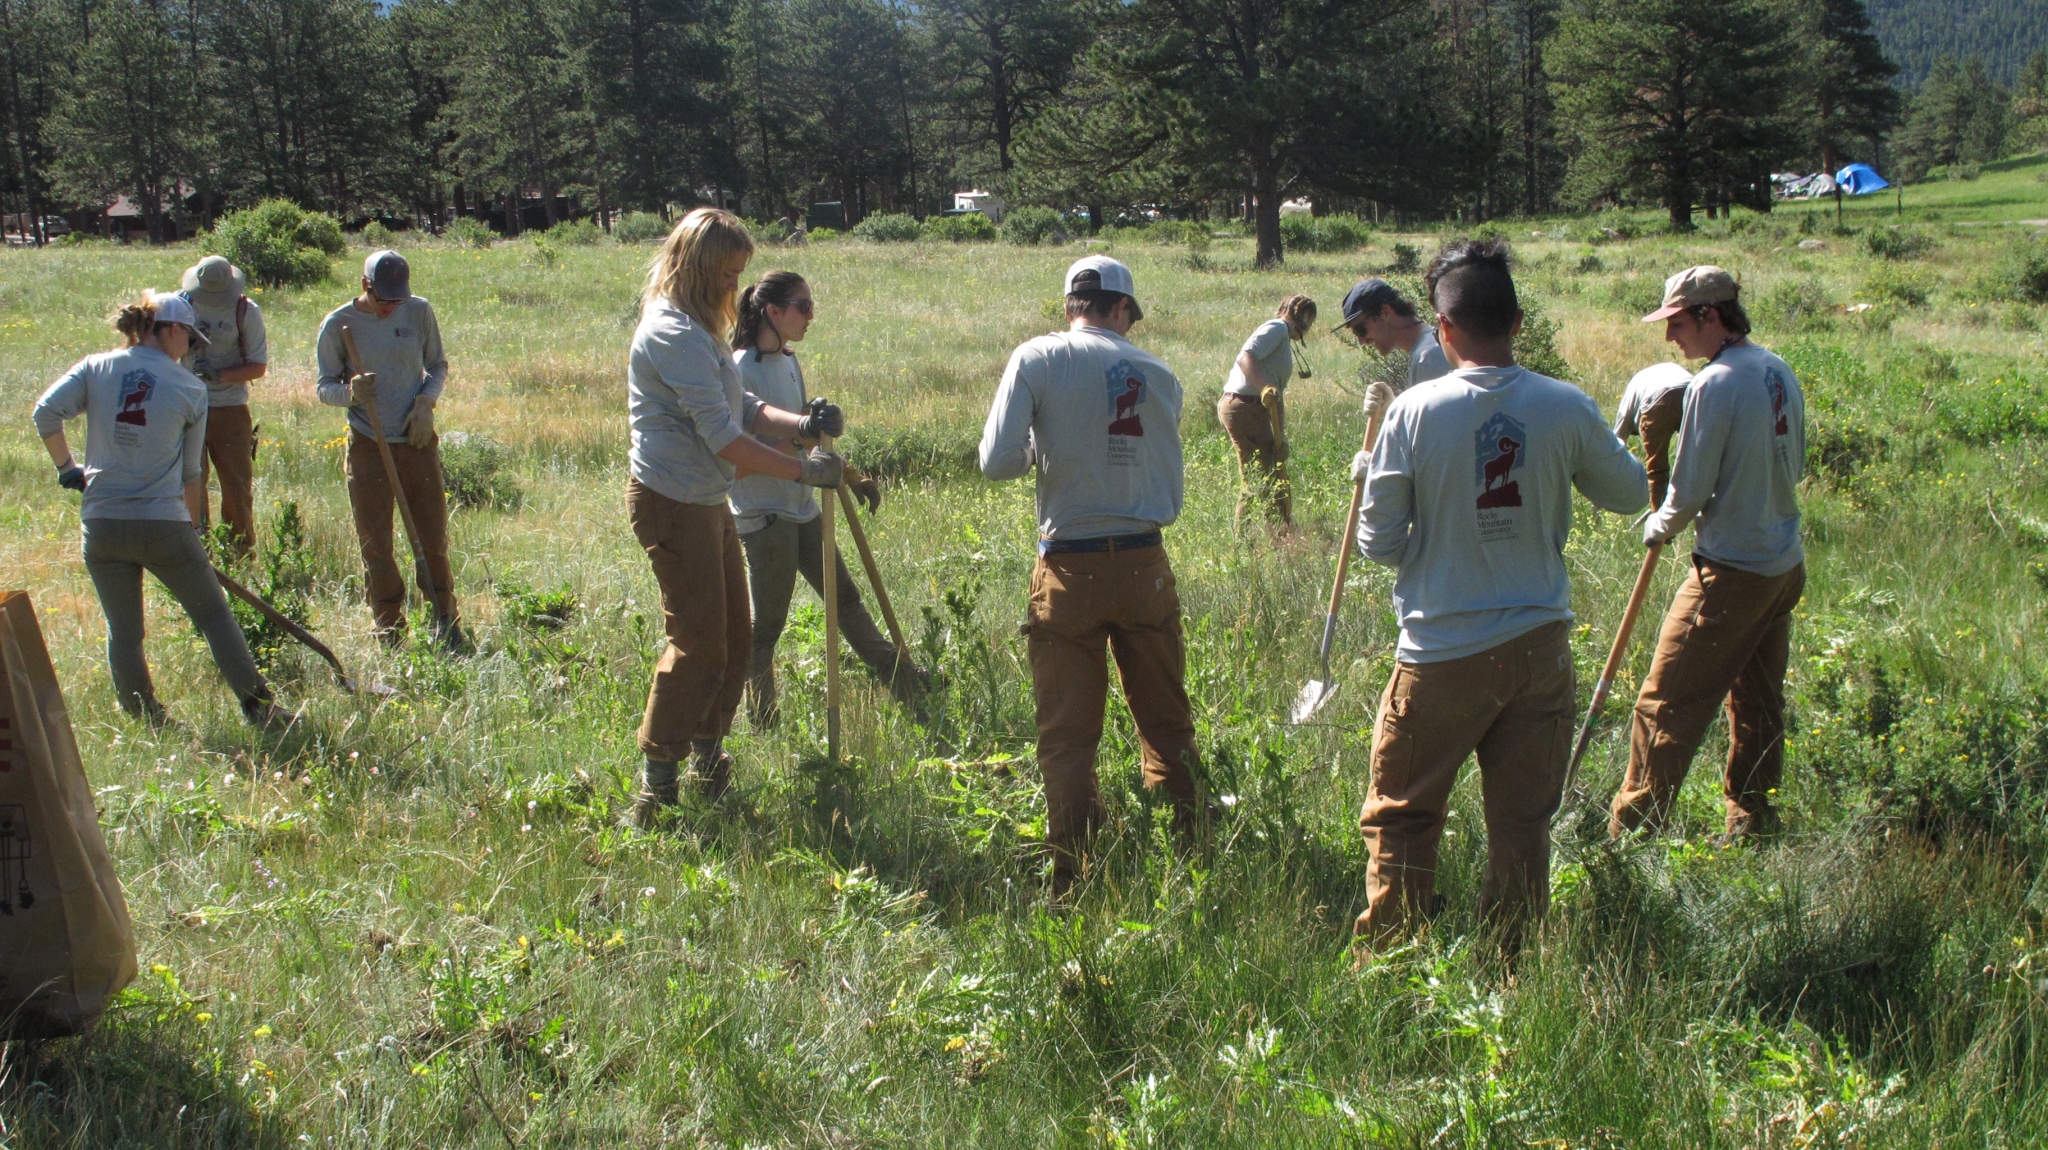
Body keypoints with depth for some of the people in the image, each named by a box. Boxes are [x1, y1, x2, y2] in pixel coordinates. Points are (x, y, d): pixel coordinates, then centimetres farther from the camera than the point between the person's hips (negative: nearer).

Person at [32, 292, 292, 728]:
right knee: (214, 615, 10)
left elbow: (46, 412, -10)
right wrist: (191, 529, 17)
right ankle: (258, 706, 9)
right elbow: (191, 474, 6)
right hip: (163, 524, -2)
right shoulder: (191, 388, 1)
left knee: (122, 630, 12)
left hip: (101, 523, 2)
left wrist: (66, 467, 6)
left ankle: (145, 718, 17)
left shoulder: (95, 368, 4)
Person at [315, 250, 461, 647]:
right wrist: (350, 392, -23)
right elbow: (324, 387, 0)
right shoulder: (338, 324, -5)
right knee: (375, 544, 0)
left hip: (417, 440, 2)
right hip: (368, 446, -1)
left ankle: (445, 619, 22)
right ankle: (389, 635, 10)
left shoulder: (419, 312, 1)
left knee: (433, 536, 5)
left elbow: (438, 365, 13)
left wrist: (426, 402, -6)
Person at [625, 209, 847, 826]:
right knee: (698, 643, -7)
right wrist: (801, 470, -20)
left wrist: (801, 423, -6)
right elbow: (723, 437, -24)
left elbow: (742, 408, 12)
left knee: (734, 638, 15)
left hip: (708, 502, 10)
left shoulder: (699, 328, 15)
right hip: (673, 503, -10)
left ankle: (706, 763, 29)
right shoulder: (674, 333, -20)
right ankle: (656, 789, 1)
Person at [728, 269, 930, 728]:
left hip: (802, 508, 9)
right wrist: (796, 441, -29)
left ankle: (907, 685, 24)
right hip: (763, 515, -8)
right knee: (766, 625, 1)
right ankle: (763, 726, 12)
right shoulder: (742, 370, -17)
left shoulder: (788, 361, 10)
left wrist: (849, 476, 17)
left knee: (846, 598, 16)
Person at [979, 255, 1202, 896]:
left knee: (1067, 739, 5)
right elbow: (1172, 499, 9)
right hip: (1144, 566, 2)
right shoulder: (1157, 375, 4)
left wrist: (1042, 449, 8)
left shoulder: (1037, 360, -4)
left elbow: (997, 462, -11)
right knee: (1166, 725, 15)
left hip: (1069, 571, -2)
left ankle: (1071, 885, 7)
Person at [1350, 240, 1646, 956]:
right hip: (1538, 648, 2)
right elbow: (1631, 493, 12)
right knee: (1522, 824, 11)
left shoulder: (1415, 411, -12)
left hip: (1441, 655, -2)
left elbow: (1381, 546, -7)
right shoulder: (1567, 409, -6)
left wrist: (1370, 478, 13)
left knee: (1401, 819, 12)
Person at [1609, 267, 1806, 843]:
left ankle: (1630, 831, 2)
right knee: (1758, 703, 16)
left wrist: (1660, 527, 3)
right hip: (1787, 564, 9)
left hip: (1732, 573, -9)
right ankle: (1752, 823, 24)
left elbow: (1690, 491, -15)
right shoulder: (1779, 372, 6)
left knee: (1666, 703, -2)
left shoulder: (1714, 385, -19)